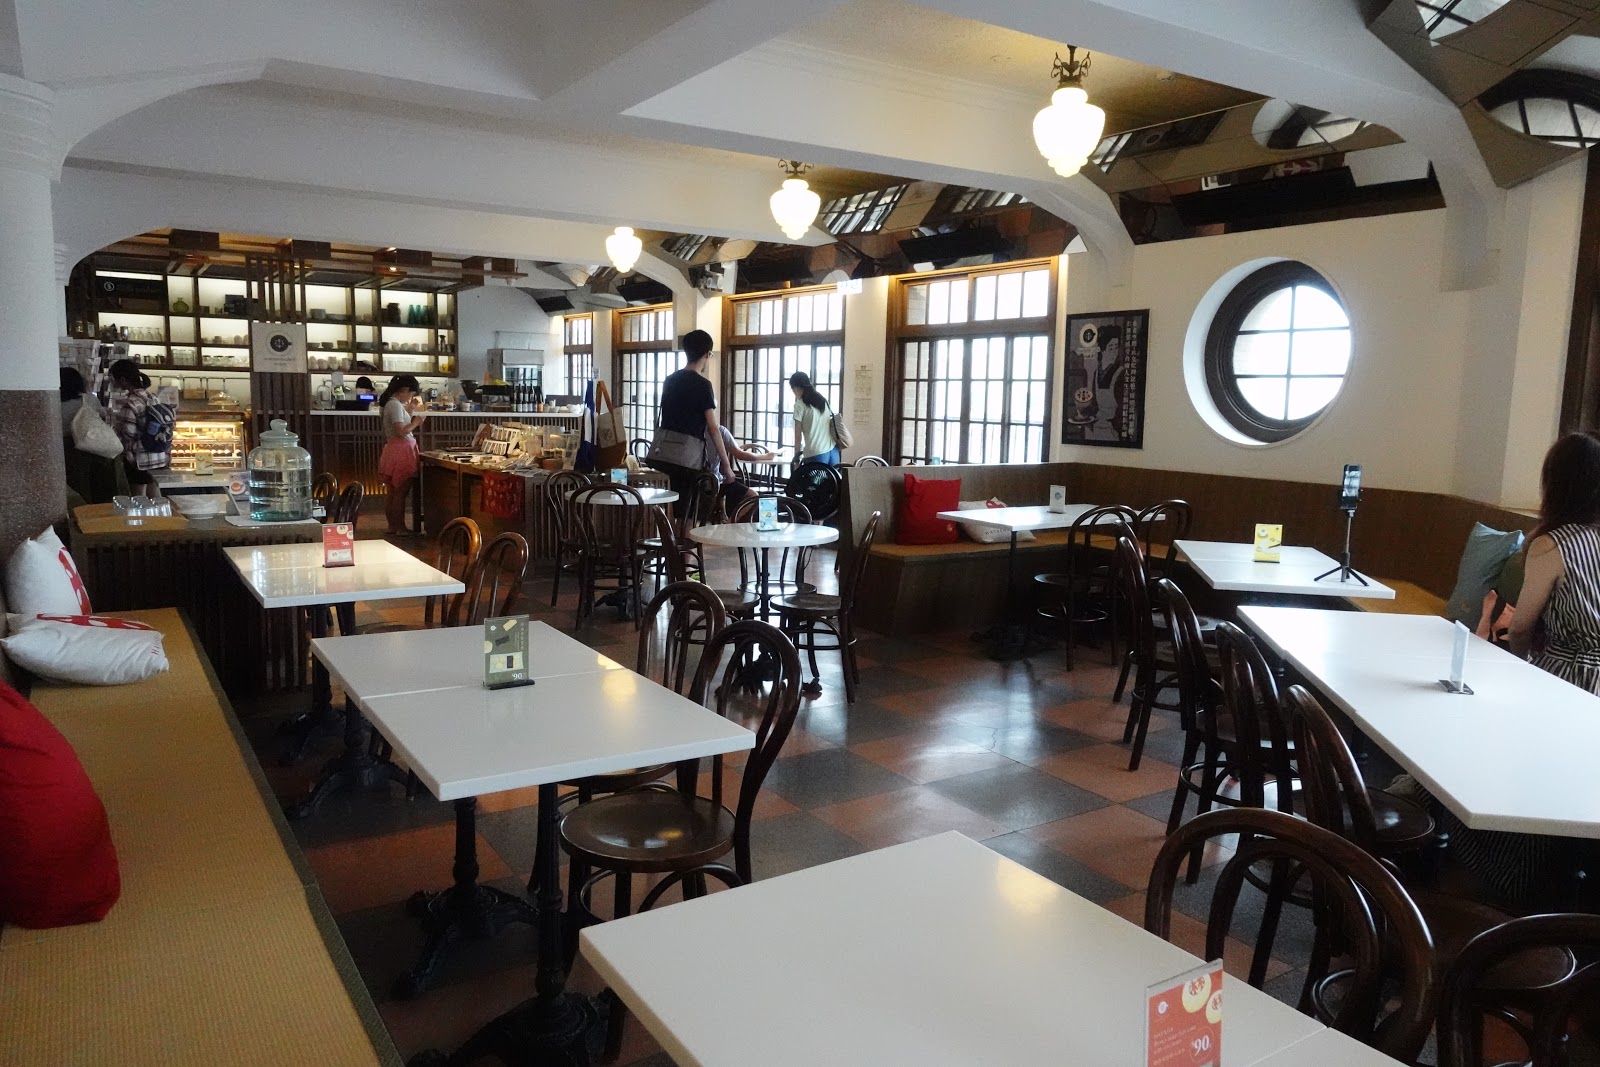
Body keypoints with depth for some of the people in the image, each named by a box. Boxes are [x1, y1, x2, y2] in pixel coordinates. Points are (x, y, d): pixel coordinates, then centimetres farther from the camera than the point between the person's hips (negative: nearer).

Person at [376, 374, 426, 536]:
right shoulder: (395, 405, -16)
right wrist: (416, 422, -9)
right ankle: (400, 528, -2)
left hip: (393, 450, 10)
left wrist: (410, 410, 17)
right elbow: (401, 431, -22)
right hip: (401, 451, -10)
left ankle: (392, 526, 20)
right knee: (401, 492, -5)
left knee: (393, 492, 13)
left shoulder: (391, 403, 14)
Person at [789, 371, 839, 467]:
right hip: (833, 450, 6)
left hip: (815, 454, -6)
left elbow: (798, 435, -3)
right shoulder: (823, 400, 14)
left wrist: (797, 457, 3)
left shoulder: (800, 405, -4)